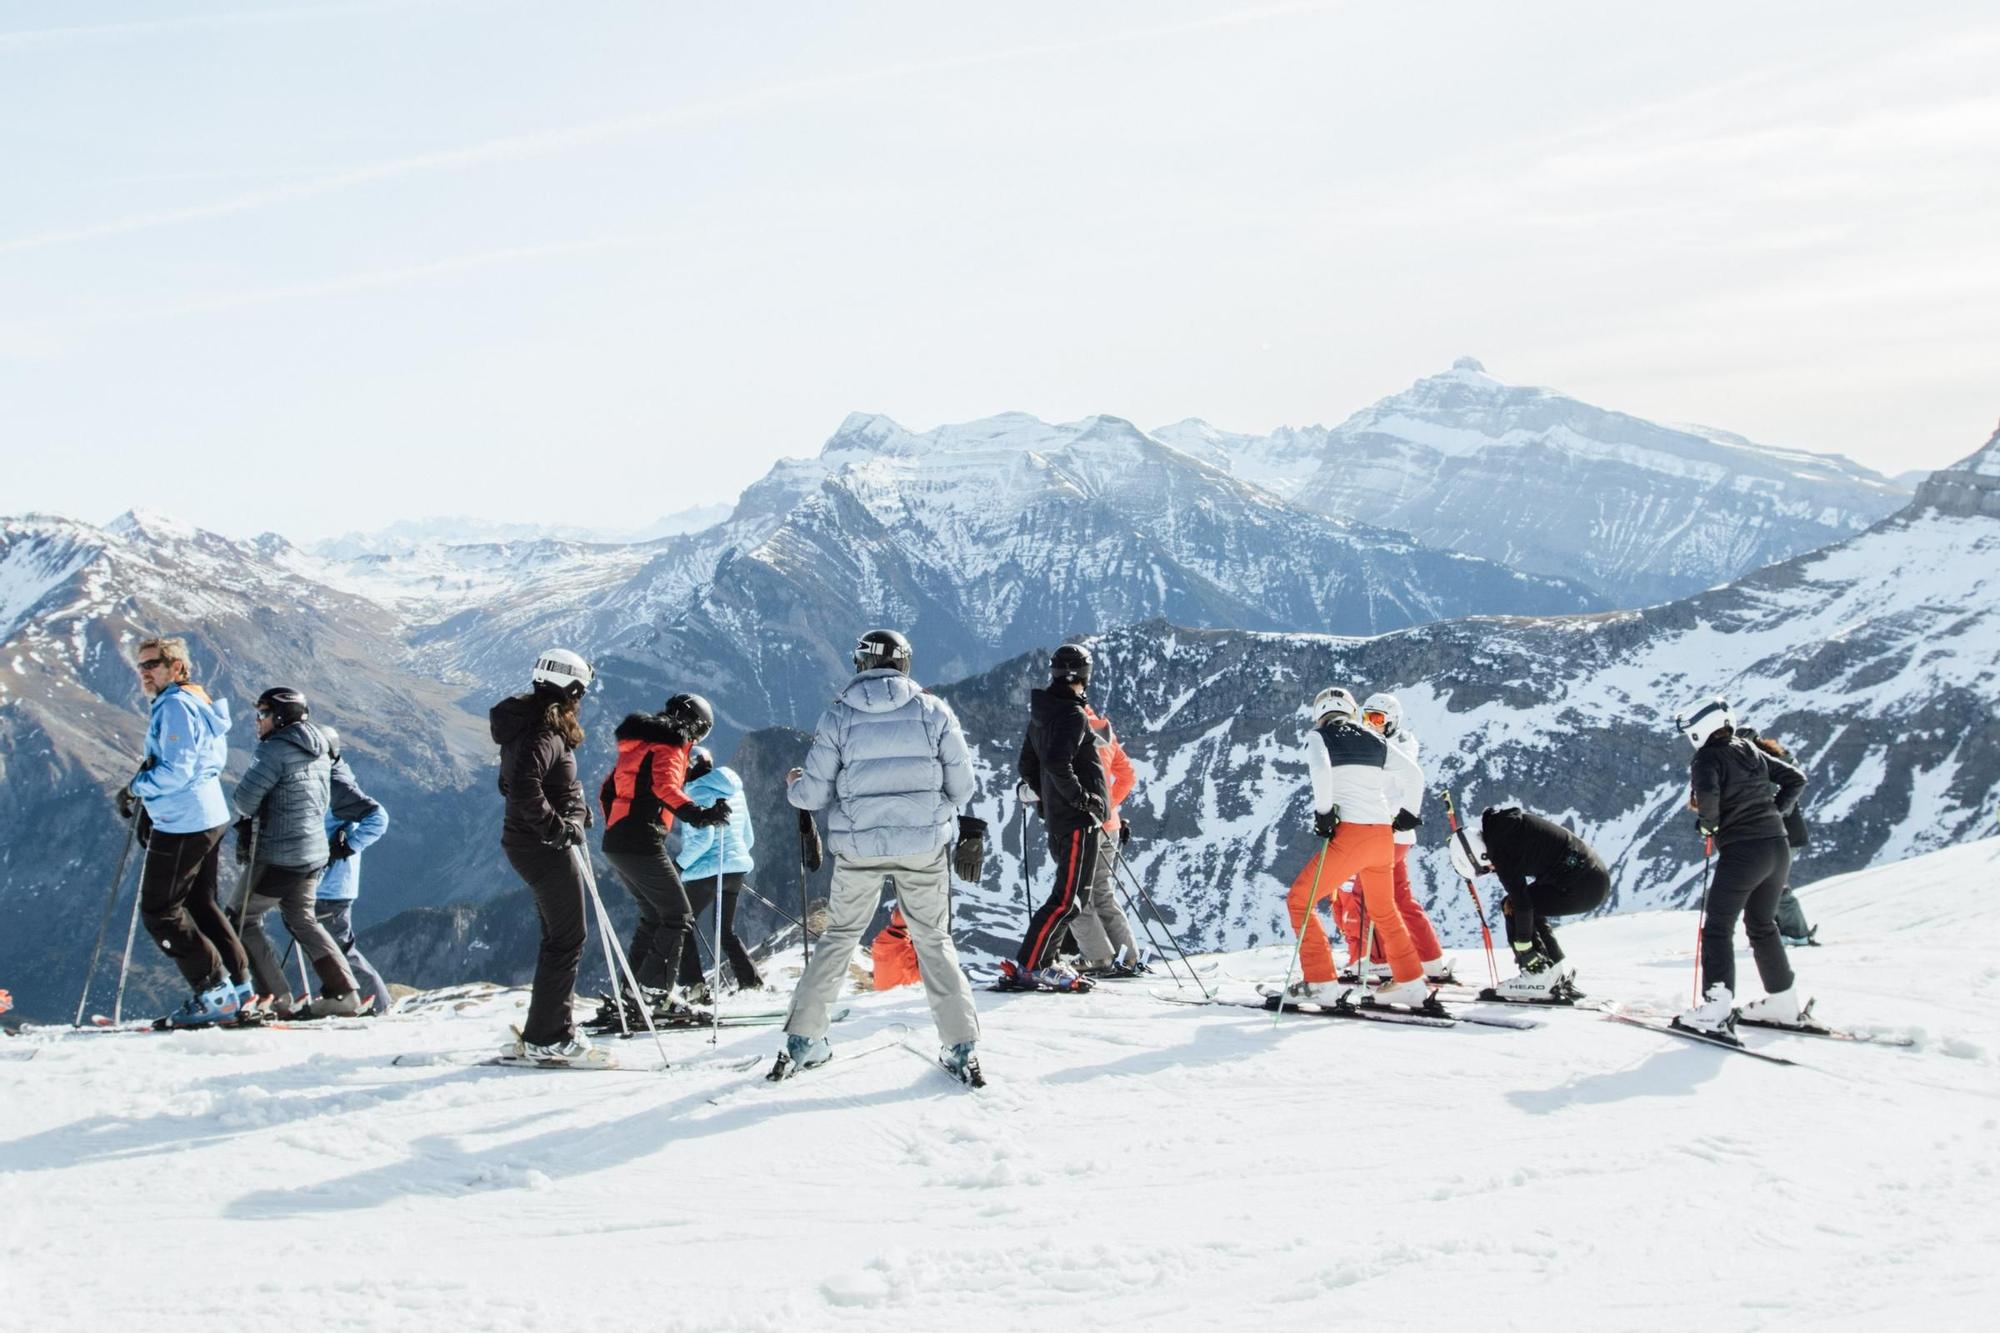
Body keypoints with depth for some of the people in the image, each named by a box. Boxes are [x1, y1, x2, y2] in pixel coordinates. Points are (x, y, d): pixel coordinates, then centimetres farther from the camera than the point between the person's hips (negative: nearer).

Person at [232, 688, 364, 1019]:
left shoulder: (275, 749, -16)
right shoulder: (319, 753, 12)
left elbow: (245, 799, -22)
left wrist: (246, 817, 3)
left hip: (278, 856, -9)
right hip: (315, 854, 9)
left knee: (243, 919, 4)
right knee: (302, 920, 22)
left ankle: (275, 998, 0)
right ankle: (343, 992, 15)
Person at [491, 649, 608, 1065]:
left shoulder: (527, 725, 13)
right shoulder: (545, 732, -19)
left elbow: (511, 784, 23)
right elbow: (524, 786, -33)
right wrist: (556, 827, -24)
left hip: (527, 844, 10)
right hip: (546, 848, -10)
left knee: (558, 937, 17)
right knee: (566, 940, -5)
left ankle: (544, 1032, 23)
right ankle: (547, 1038, -2)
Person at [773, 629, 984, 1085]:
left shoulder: (838, 714, -2)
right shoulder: (933, 710, -2)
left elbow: (815, 793, -2)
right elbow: (962, 786, -1)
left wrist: (793, 786, 21)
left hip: (858, 847, 0)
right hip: (924, 846, 0)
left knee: (838, 937, 16)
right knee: (934, 941, 12)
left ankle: (803, 1041, 16)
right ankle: (962, 1048, 6)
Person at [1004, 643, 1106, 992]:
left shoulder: (1041, 714, 13)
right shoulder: (1072, 714, -15)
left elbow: (1027, 766, 19)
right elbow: (1057, 762, -27)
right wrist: (1080, 797, -17)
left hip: (1056, 817, 9)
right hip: (1079, 819, -9)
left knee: (1069, 895, 17)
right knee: (1067, 899, -8)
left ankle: (1044, 962, 18)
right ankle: (1026, 968, -10)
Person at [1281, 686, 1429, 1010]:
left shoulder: (1318, 737, 2)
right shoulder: (1374, 740, 16)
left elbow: (1320, 769, -19)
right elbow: (1410, 773, 17)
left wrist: (1324, 811, -11)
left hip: (1350, 834, -6)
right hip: (1384, 835, 6)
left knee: (1299, 901, 6)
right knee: (1384, 911, 25)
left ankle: (1322, 984, -1)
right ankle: (1411, 985, 26)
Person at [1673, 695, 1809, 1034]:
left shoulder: (1707, 758, -8)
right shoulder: (1752, 752, 13)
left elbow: (1707, 794, -26)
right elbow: (1796, 779, 18)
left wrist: (1709, 824, -9)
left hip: (1741, 851, -7)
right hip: (1779, 847, 7)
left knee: (1718, 927, -5)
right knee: (1762, 924, 21)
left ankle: (1717, 1009, -17)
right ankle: (1784, 1001, 24)